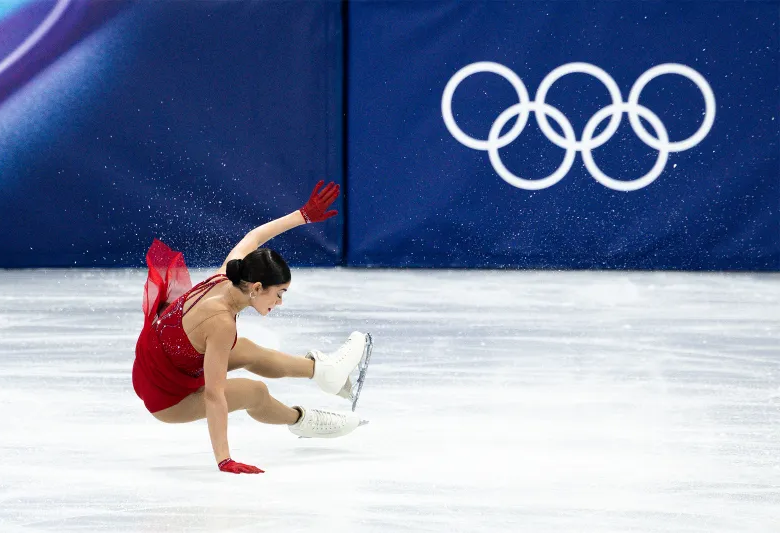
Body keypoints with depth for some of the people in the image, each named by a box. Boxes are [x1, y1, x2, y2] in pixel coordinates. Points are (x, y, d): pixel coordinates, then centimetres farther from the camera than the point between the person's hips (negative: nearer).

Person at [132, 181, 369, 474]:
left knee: (247, 351, 21)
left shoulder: (225, 279, -14)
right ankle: (301, 420, 32)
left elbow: (253, 238, 6)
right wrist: (224, 461, -36)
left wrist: (304, 215, 11)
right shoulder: (221, 323, -35)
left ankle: (322, 369, 43)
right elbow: (213, 395, -35)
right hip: (166, 397, -8)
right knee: (254, 392, 0)